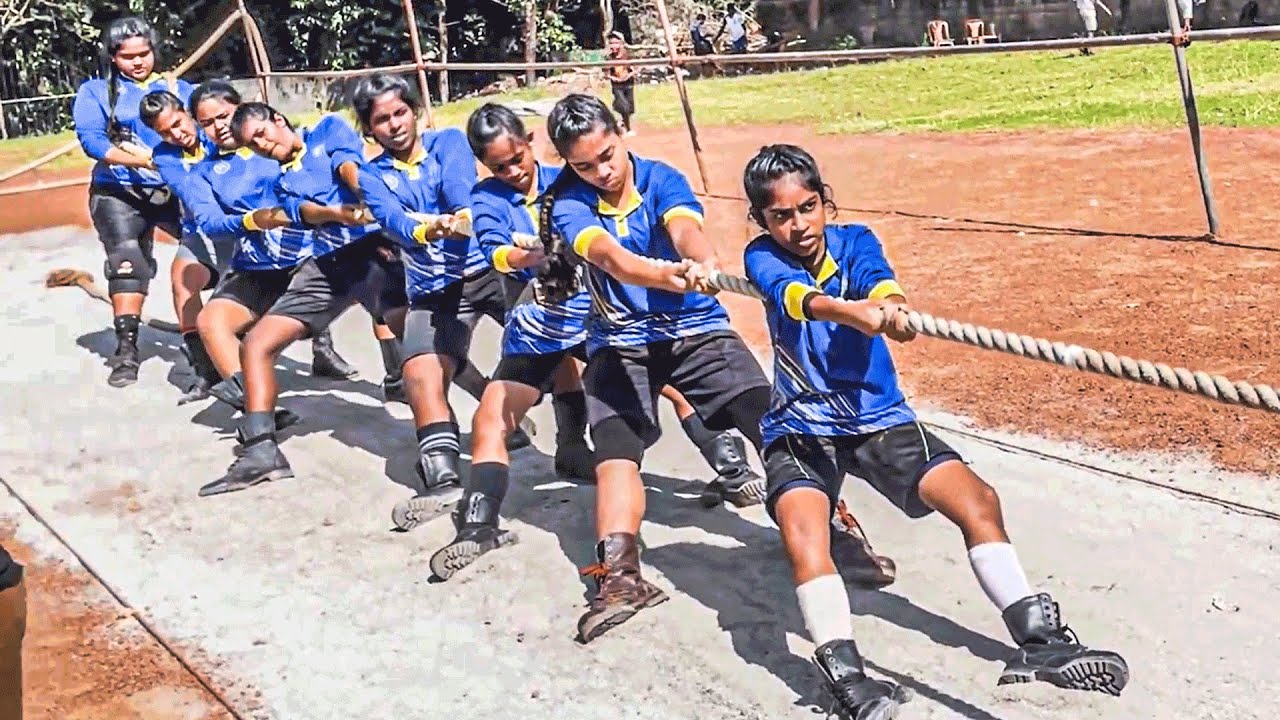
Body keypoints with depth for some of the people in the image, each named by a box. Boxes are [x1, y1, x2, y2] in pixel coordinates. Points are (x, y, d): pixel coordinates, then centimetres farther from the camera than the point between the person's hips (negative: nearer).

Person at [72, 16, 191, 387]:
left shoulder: (179, 89, 14)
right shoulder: (95, 91, 9)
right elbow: (91, 139, -7)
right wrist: (141, 160, -22)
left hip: (176, 189, 2)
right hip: (120, 194, -2)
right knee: (126, 262, -20)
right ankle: (127, 348, -16)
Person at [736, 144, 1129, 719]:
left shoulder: (855, 241, 0)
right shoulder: (763, 258, -6)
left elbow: (879, 284, -23)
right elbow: (801, 297, -30)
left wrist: (889, 307, -50)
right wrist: (853, 312, -53)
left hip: (879, 418, 3)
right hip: (799, 428, -3)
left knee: (977, 500, -13)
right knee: (801, 527, -30)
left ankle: (1038, 640, -9)